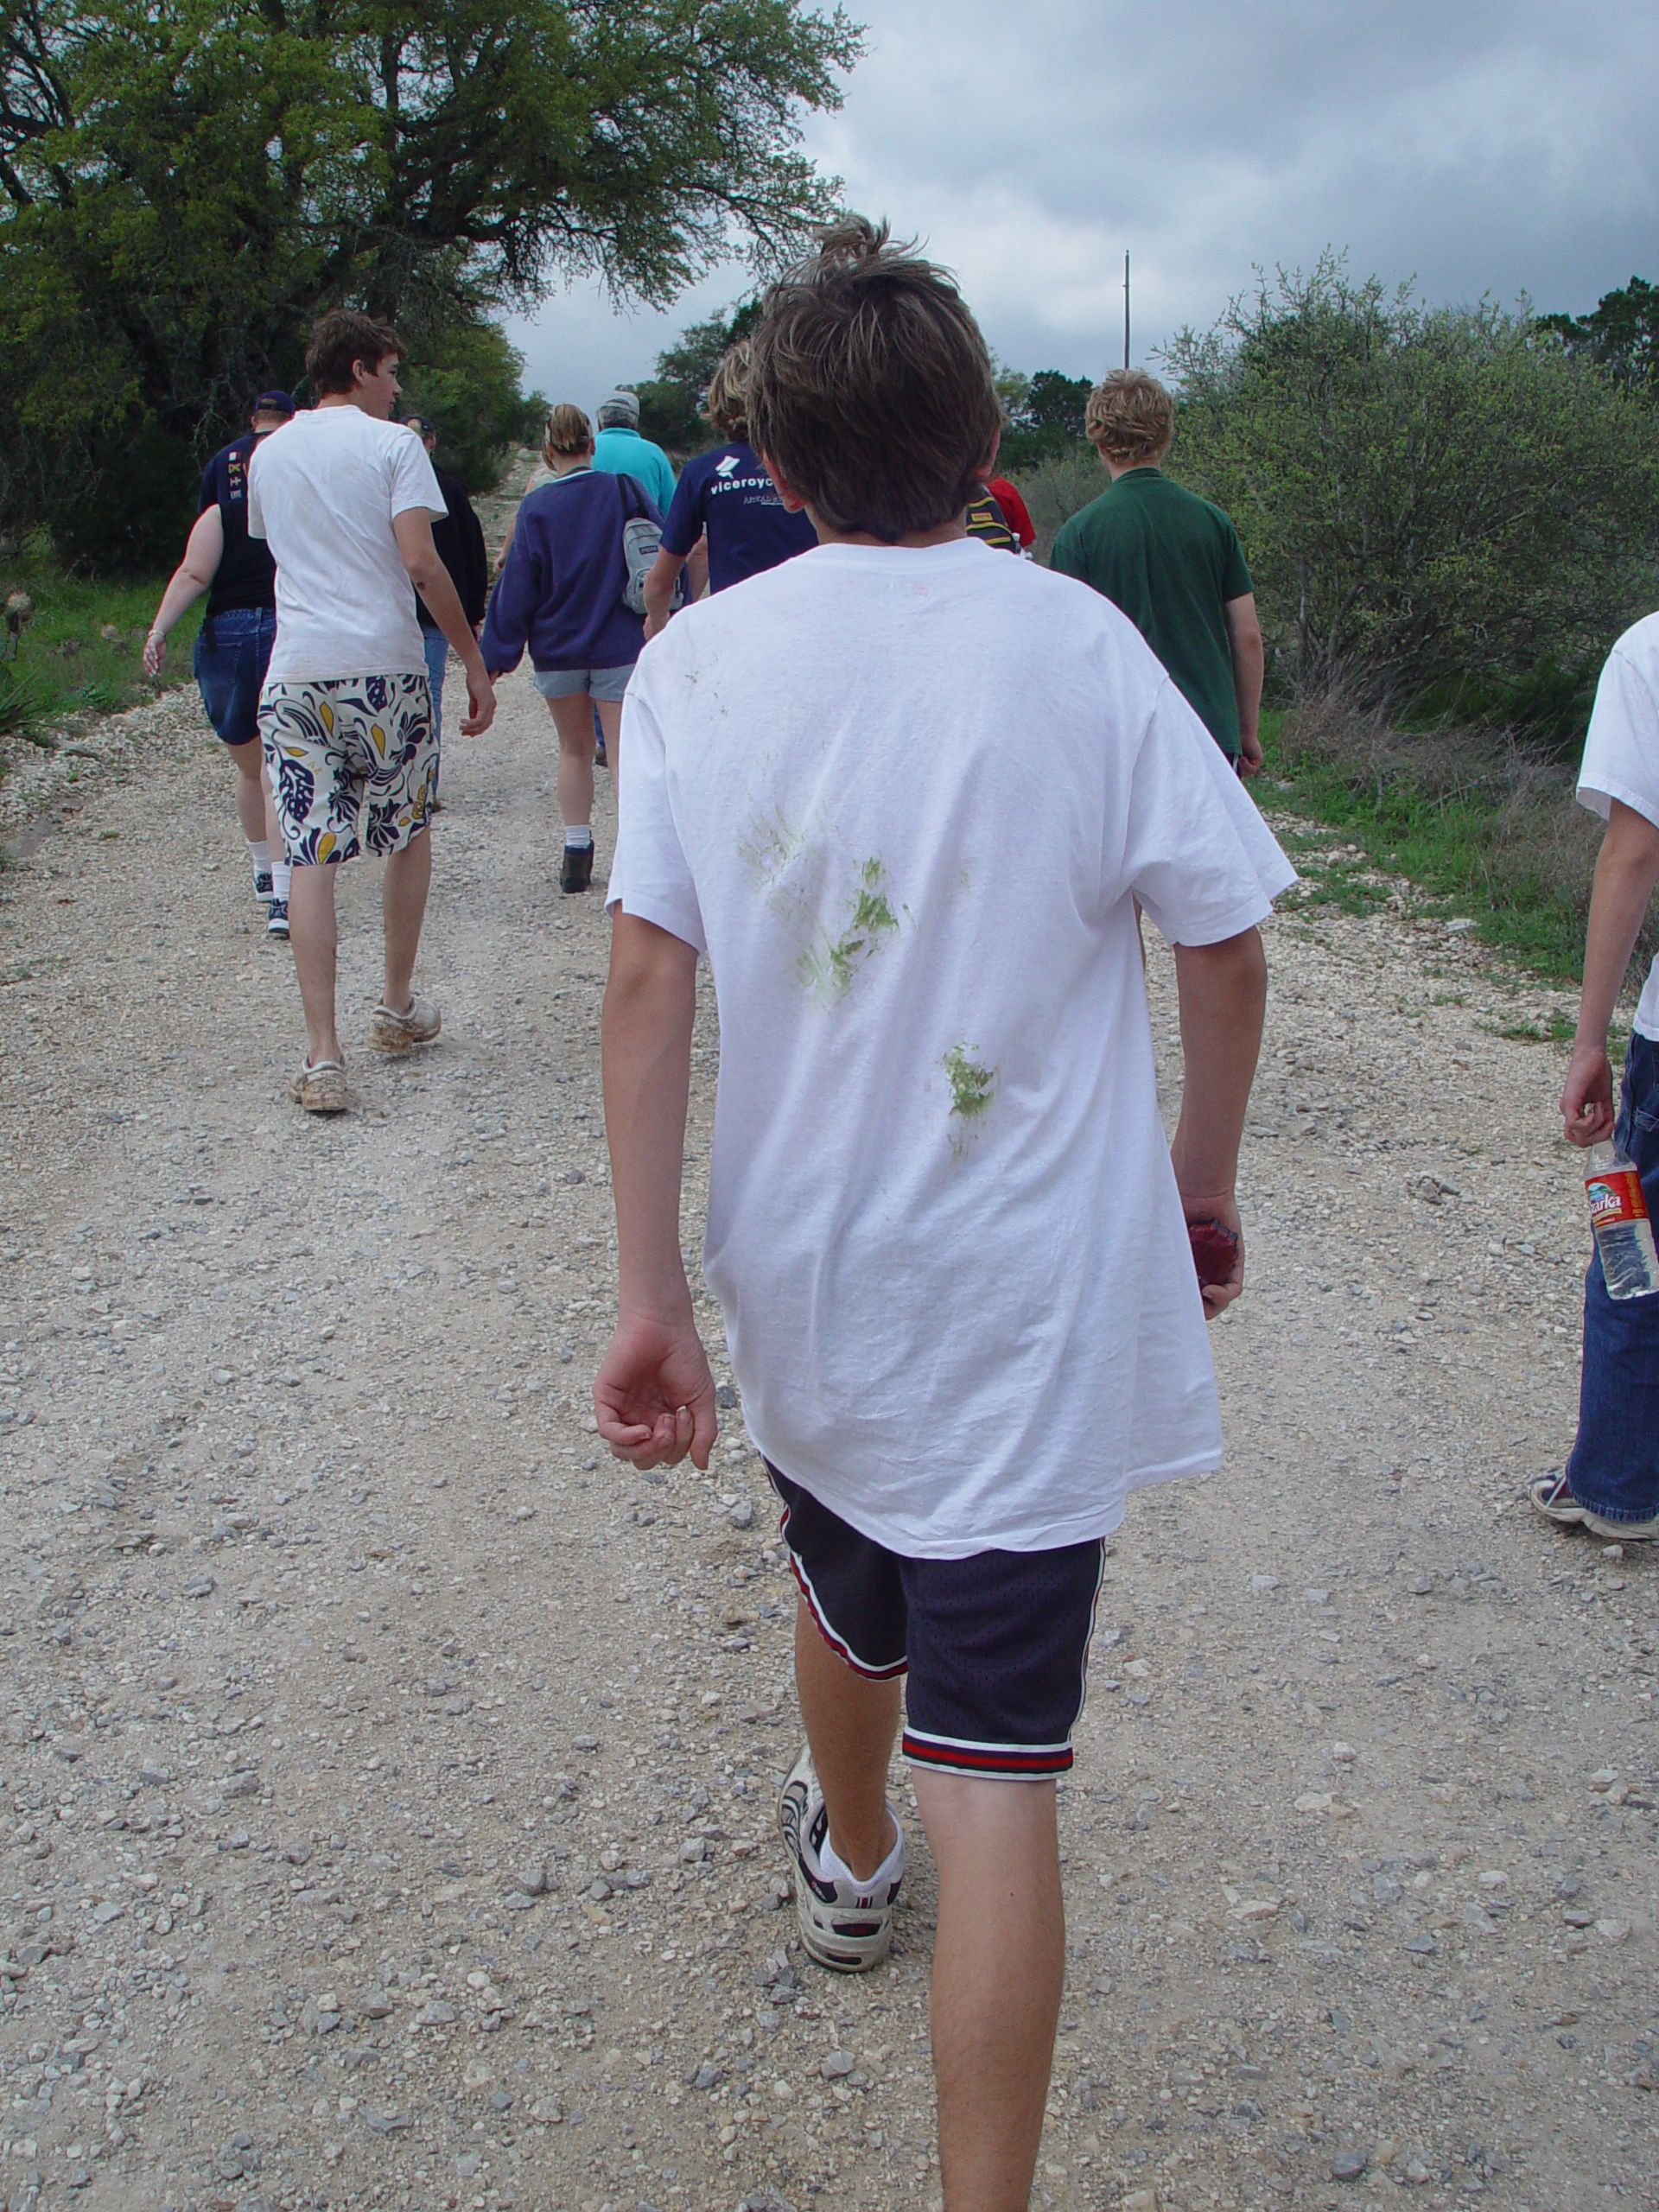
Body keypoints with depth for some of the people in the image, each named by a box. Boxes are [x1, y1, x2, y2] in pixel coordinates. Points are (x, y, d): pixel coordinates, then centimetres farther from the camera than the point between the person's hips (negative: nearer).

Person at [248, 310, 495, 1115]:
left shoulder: (266, 455, 13)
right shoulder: (391, 445, -2)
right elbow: (421, 562, -12)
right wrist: (474, 661, -9)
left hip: (294, 671, 3)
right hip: (384, 666, -3)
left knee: (312, 857, -2)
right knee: (409, 834, 18)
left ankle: (322, 1052, -9)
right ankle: (397, 1008, 26)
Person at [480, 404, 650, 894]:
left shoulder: (536, 508, -6)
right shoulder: (624, 492, -4)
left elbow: (518, 584, -4)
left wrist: (499, 654, 1)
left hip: (556, 649, 1)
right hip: (619, 647, -1)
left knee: (574, 749, 17)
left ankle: (576, 853, 17)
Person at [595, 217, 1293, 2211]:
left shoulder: (698, 659, -6)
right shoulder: (1080, 644, -9)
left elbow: (646, 979, -11)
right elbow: (1226, 944, -6)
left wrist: (649, 1289, -9)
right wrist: (1203, 1175, 10)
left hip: (801, 1283, 3)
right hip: (1031, 1304, -3)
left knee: (847, 1592, 30)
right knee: (994, 1764, 1)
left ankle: (849, 1863, 59)